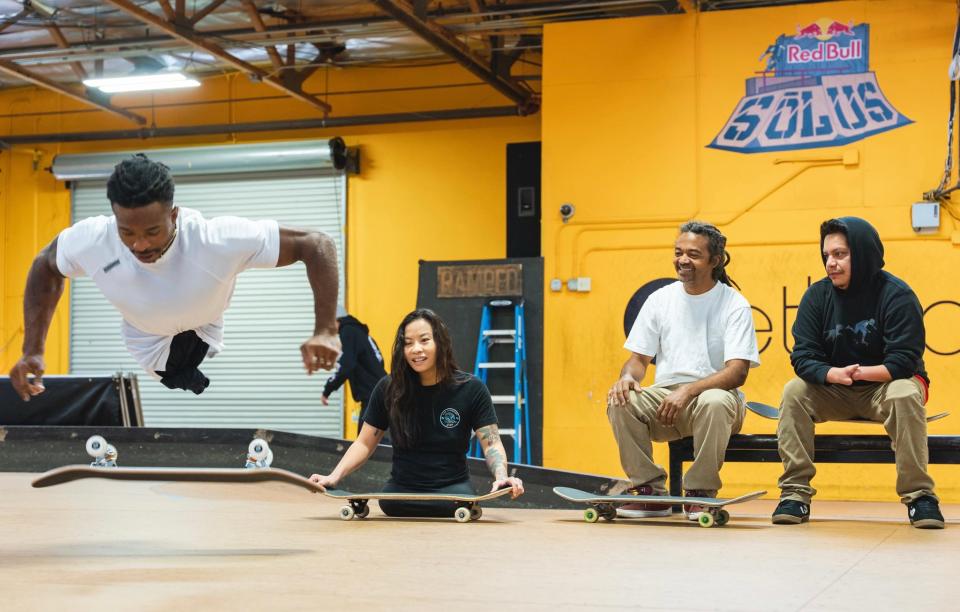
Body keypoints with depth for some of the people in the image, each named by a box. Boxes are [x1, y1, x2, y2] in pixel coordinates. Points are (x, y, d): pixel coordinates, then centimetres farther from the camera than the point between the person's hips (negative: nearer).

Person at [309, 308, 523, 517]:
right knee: (389, 502, -24)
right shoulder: (388, 389, 0)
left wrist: (501, 477, -26)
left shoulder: (471, 389, -3)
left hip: (452, 488, -1)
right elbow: (364, 443, 7)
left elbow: (491, 444, -5)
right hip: (402, 491, 1)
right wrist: (334, 476, -9)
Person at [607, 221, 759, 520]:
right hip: (663, 396, 4)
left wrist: (689, 390, -28)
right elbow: (639, 357, 13)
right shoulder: (660, 299, 11)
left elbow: (737, 372, -12)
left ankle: (701, 492, -18)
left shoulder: (734, 305, -2)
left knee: (715, 402, -39)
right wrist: (628, 376, -13)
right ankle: (650, 490, -12)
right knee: (620, 402, -26)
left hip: (712, 393, -3)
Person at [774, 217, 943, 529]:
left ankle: (919, 494, -24)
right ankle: (795, 492, -19)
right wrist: (835, 374, -32)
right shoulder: (817, 295, -4)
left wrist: (859, 372, -34)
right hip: (834, 391, 3)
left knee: (906, 395, -34)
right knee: (794, 391, -22)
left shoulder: (897, 295, -15)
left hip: (884, 386, -3)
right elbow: (803, 357, -11)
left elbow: (903, 362, -20)